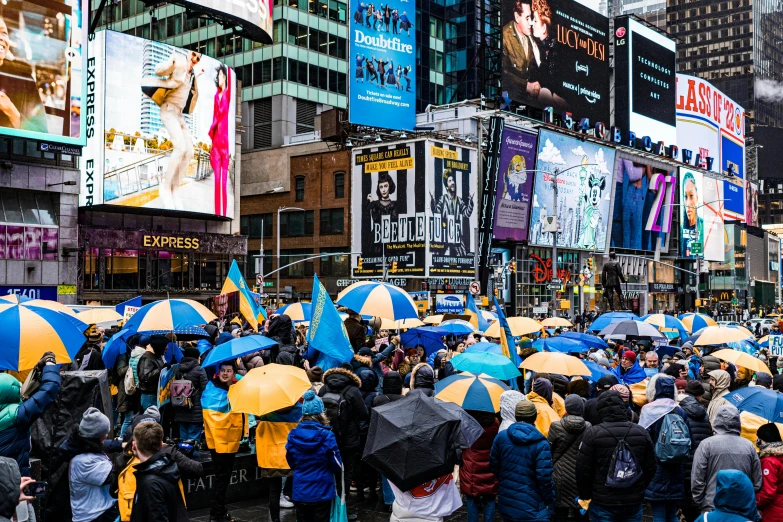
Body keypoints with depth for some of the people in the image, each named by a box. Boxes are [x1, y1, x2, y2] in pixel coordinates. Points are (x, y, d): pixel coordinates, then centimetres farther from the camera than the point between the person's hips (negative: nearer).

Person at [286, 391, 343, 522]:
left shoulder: (293, 435, -6)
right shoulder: (327, 436, -16)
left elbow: (291, 463, 8)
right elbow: (337, 466, -9)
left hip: (300, 492, 3)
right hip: (322, 492, -3)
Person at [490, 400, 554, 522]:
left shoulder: (501, 437, -1)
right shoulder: (540, 444, -15)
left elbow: (494, 465, 8)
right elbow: (545, 477, -17)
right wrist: (550, 502, -3)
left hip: (506, 503, 5)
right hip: (530, 507, -5)